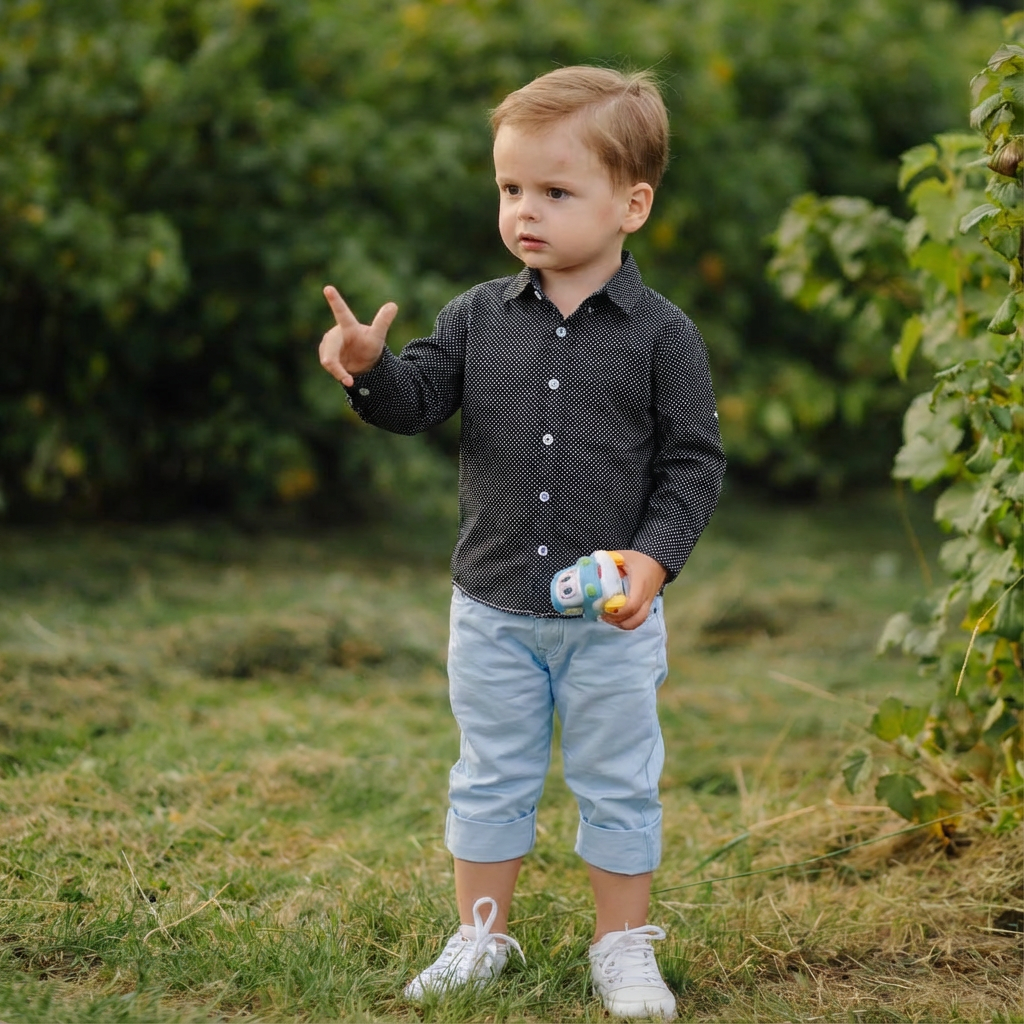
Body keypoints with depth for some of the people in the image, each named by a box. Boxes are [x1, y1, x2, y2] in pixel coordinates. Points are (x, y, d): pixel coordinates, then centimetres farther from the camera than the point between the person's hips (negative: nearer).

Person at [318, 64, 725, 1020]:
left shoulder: (660, 333, -7)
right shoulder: (479, 317, 1)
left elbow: (693, 459, -6)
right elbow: (420, 398, -2)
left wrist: (654, 556, -18)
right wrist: (371, 368, -24)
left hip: (612, 615, -2)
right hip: (492, 608, 3)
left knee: (617, 784, 9)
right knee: (490, 779, 14)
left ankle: (623, 945, 24)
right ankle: (479, 936, 27)